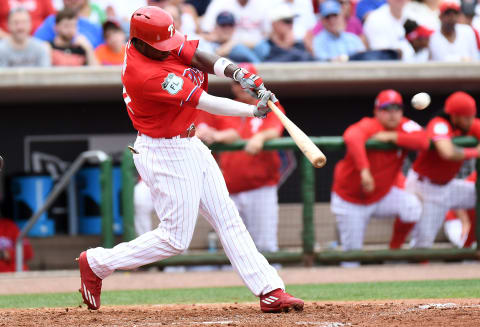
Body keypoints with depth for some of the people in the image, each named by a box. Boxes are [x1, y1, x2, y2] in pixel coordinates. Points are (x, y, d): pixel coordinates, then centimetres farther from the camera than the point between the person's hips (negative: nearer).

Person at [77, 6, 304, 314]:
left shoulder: (157, 42, -5)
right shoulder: (146, 75, -30)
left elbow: (200, 57, -7)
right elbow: (206, 103, -25)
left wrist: (238, 73, -24)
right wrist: (256, 110, -17)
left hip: (189, 147, 10)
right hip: (166, 157, -10)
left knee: (227, 217, 7)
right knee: (176, 238, -1)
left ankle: (270, 290, 8)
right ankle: (96, 263, 13)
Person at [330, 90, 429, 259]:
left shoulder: (405, 126, -8)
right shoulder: (368, 126, -22)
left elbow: (423, 142, -28)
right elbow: (352, 138, -46)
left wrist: (392, 137, -31)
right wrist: (364, 170, -58)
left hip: (382, 195, 4)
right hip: (351, 200, -4)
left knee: (412, 205, -23)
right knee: (352, 251, -3)